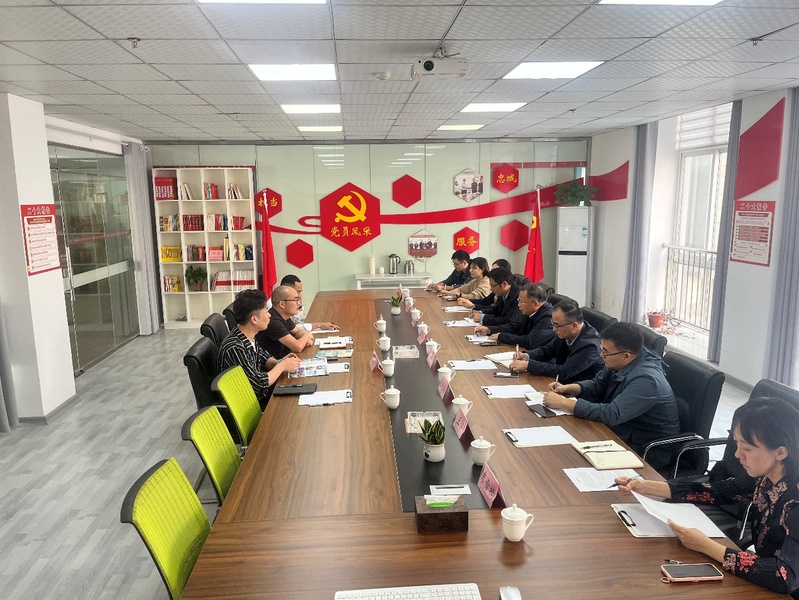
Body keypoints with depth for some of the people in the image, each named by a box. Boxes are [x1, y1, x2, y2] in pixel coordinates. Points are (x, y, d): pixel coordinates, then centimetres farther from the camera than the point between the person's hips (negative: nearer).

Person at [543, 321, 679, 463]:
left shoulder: (646, 380, -30)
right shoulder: (620, 362, -5)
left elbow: (611, 414, -34)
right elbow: (597, 385, 11)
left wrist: (563, 403, -29)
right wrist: (568, 388, -8)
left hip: (646, 453, -8)